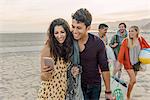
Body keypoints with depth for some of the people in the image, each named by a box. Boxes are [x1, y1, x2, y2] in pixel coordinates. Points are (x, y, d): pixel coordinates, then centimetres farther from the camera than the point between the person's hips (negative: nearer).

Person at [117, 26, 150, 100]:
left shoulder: (141, 40, 0)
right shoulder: (126, 41, -9)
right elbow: (121, 52, -12)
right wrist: (119, 62, -17)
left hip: (136, 63, 4)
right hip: (128, 63, -3)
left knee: (132, 80, 11)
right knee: (133, 80, -12)